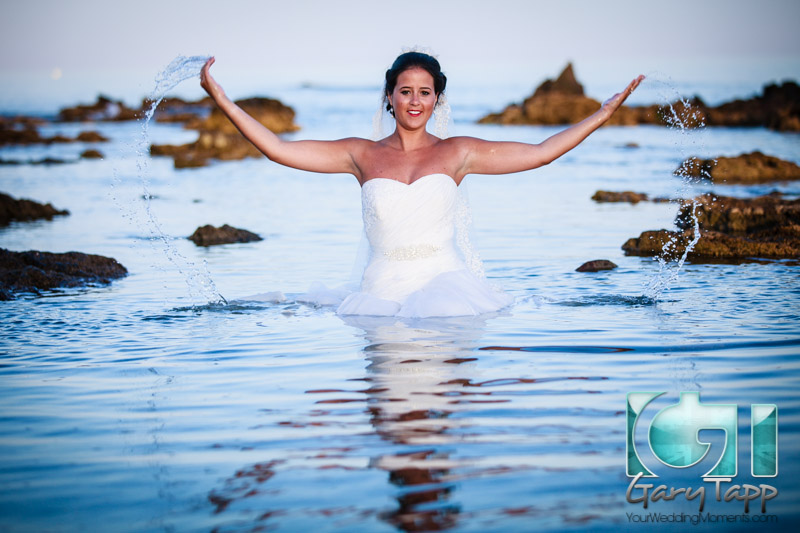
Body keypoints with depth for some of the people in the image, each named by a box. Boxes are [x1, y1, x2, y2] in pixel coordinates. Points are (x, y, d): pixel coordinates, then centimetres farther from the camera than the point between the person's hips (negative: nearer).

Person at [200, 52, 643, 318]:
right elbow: (279, 149, 9)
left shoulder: (456, 153, 12)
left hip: (448, 281, -1)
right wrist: (222, 101, 3)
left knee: (443, 313, -30)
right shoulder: (363, 155, 12)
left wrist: (605, 113, 11)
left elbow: (540, 153, 13)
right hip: (384, 288, 1)